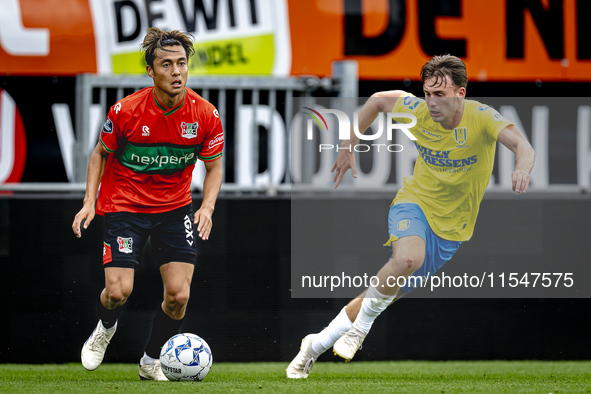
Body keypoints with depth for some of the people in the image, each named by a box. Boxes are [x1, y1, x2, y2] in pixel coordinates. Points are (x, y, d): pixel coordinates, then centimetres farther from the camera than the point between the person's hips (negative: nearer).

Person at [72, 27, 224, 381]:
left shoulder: (205, 115, -13)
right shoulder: (126, 111, -17)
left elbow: (214, 166, 2)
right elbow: (101, 153, 0)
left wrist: (207, 207, -14)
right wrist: (90, 201, -9)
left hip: (175, 208, 2)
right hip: (125, 203, -2)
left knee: (178, 296, -9)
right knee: (119, 291, -14)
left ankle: (151, 362, 18)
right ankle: (106, 329, 25)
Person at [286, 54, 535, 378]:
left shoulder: (482, 118, -19)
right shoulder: (418, 111, -12)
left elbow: (522, 146, -34)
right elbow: (377, 100, 8)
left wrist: (522, 168, -57)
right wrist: (348, 147, 9)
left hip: (451, 228, 1)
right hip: (415, 203, -1)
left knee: (388, 295, 6)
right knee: (408, 258, -36)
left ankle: (317, 344, 23)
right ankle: (362, 322, -13)